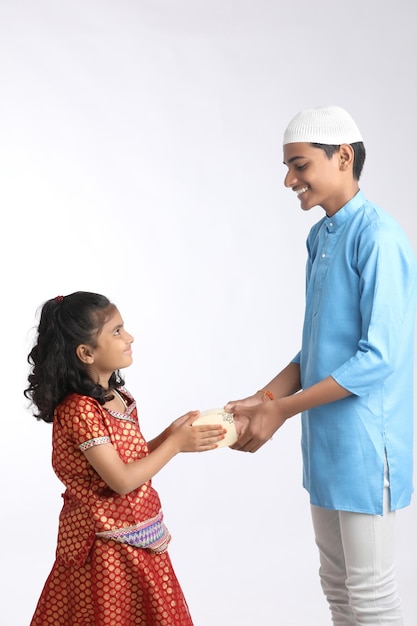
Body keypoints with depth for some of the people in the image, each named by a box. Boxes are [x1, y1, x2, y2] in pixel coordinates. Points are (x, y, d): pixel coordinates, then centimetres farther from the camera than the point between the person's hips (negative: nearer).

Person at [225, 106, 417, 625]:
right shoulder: (320, 237, 10)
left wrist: (282, 410, -19)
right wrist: (263, 399, 2)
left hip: (364, 440, -8)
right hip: (325, 437, 9)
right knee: (336, 581, 19)